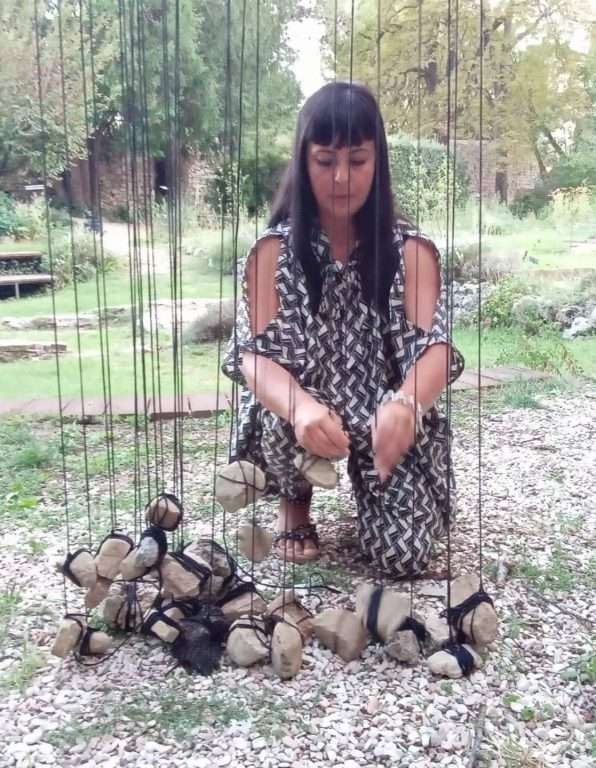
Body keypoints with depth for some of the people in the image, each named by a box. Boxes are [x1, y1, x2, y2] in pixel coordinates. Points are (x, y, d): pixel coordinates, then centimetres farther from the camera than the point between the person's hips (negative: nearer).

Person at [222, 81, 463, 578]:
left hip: (386, 417, 1)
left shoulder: (410, 249, -10)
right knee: (282, 426, -35)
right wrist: (301, 408, -44)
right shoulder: (274, 249, -11)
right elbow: (254, 355, -20)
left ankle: (366, 478, 22)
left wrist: (405, 405, -46)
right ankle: (295, 504, 4)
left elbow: (434, 349, -21)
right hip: (301, 414, 0)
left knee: (404, 555, -15)